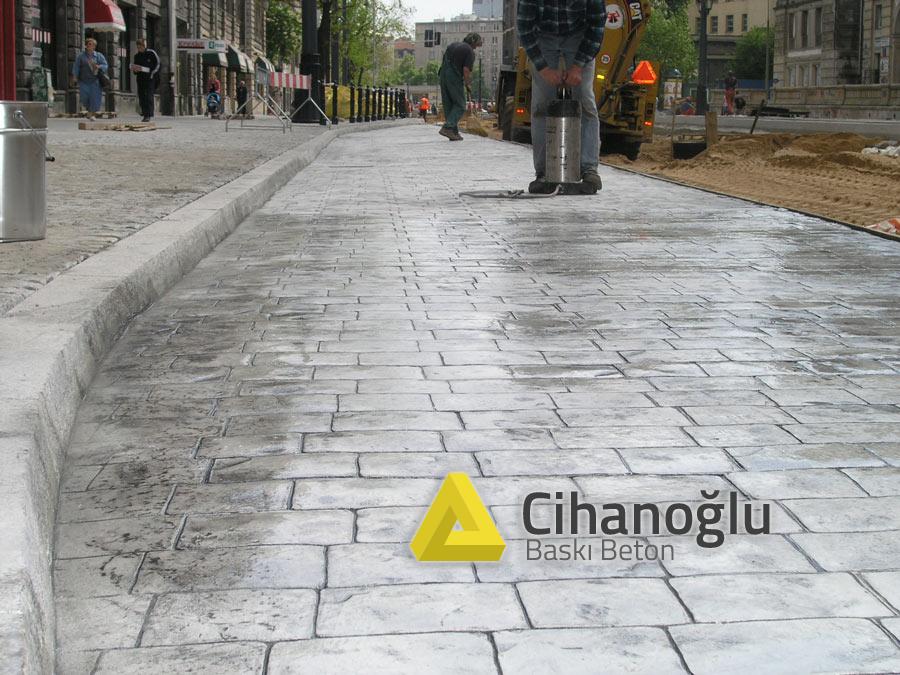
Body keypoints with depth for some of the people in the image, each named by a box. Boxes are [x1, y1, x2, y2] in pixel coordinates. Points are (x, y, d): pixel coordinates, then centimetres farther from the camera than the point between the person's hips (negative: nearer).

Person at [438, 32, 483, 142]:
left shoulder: (452, 45, 18)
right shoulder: (470, 51, -5)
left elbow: (444, 61, 18)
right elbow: (466, 70, -14)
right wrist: (467, 84, 0)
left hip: (443, 75, 7)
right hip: (455, 78, -7)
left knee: (448, 105, 11)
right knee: (460, 106, 1)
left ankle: (454, 132, 11)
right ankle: (447, 128, -15)